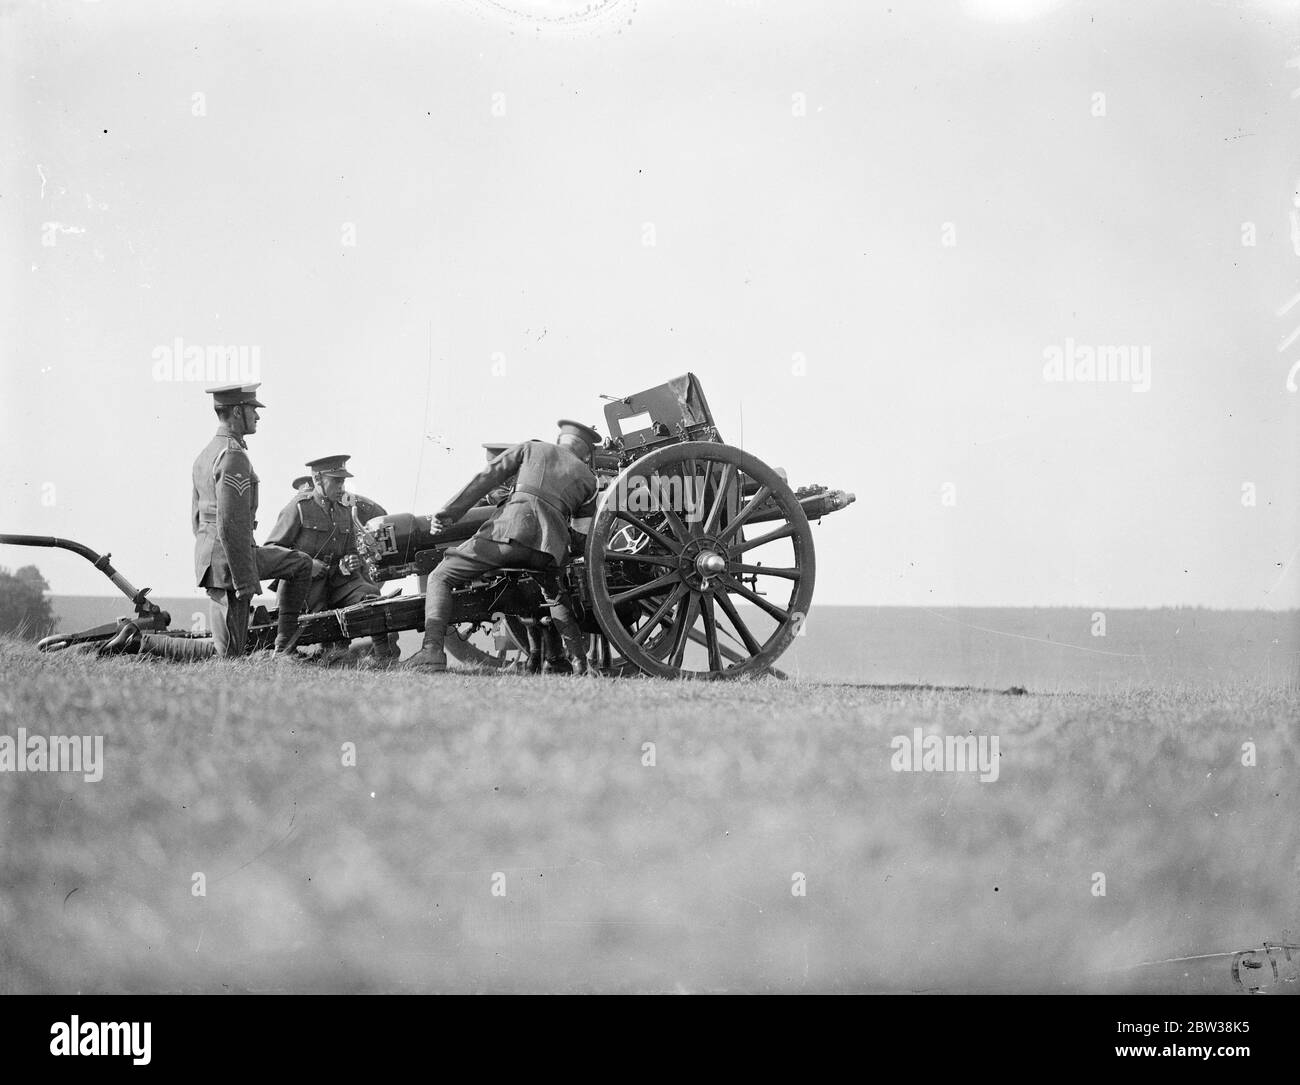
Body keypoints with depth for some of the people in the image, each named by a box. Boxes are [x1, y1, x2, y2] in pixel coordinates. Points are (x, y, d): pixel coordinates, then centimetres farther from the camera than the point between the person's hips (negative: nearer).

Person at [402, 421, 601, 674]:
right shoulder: (587, 477, 27)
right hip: (551, 543, 3)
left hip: (511, 527, -3)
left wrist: (450, 511, 7)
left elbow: (487, 477, 14)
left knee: (441, 578, 5)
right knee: (555, 594, 34)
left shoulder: (532, 448, 23)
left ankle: (432, 651, -17)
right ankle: (580, 662, 19)